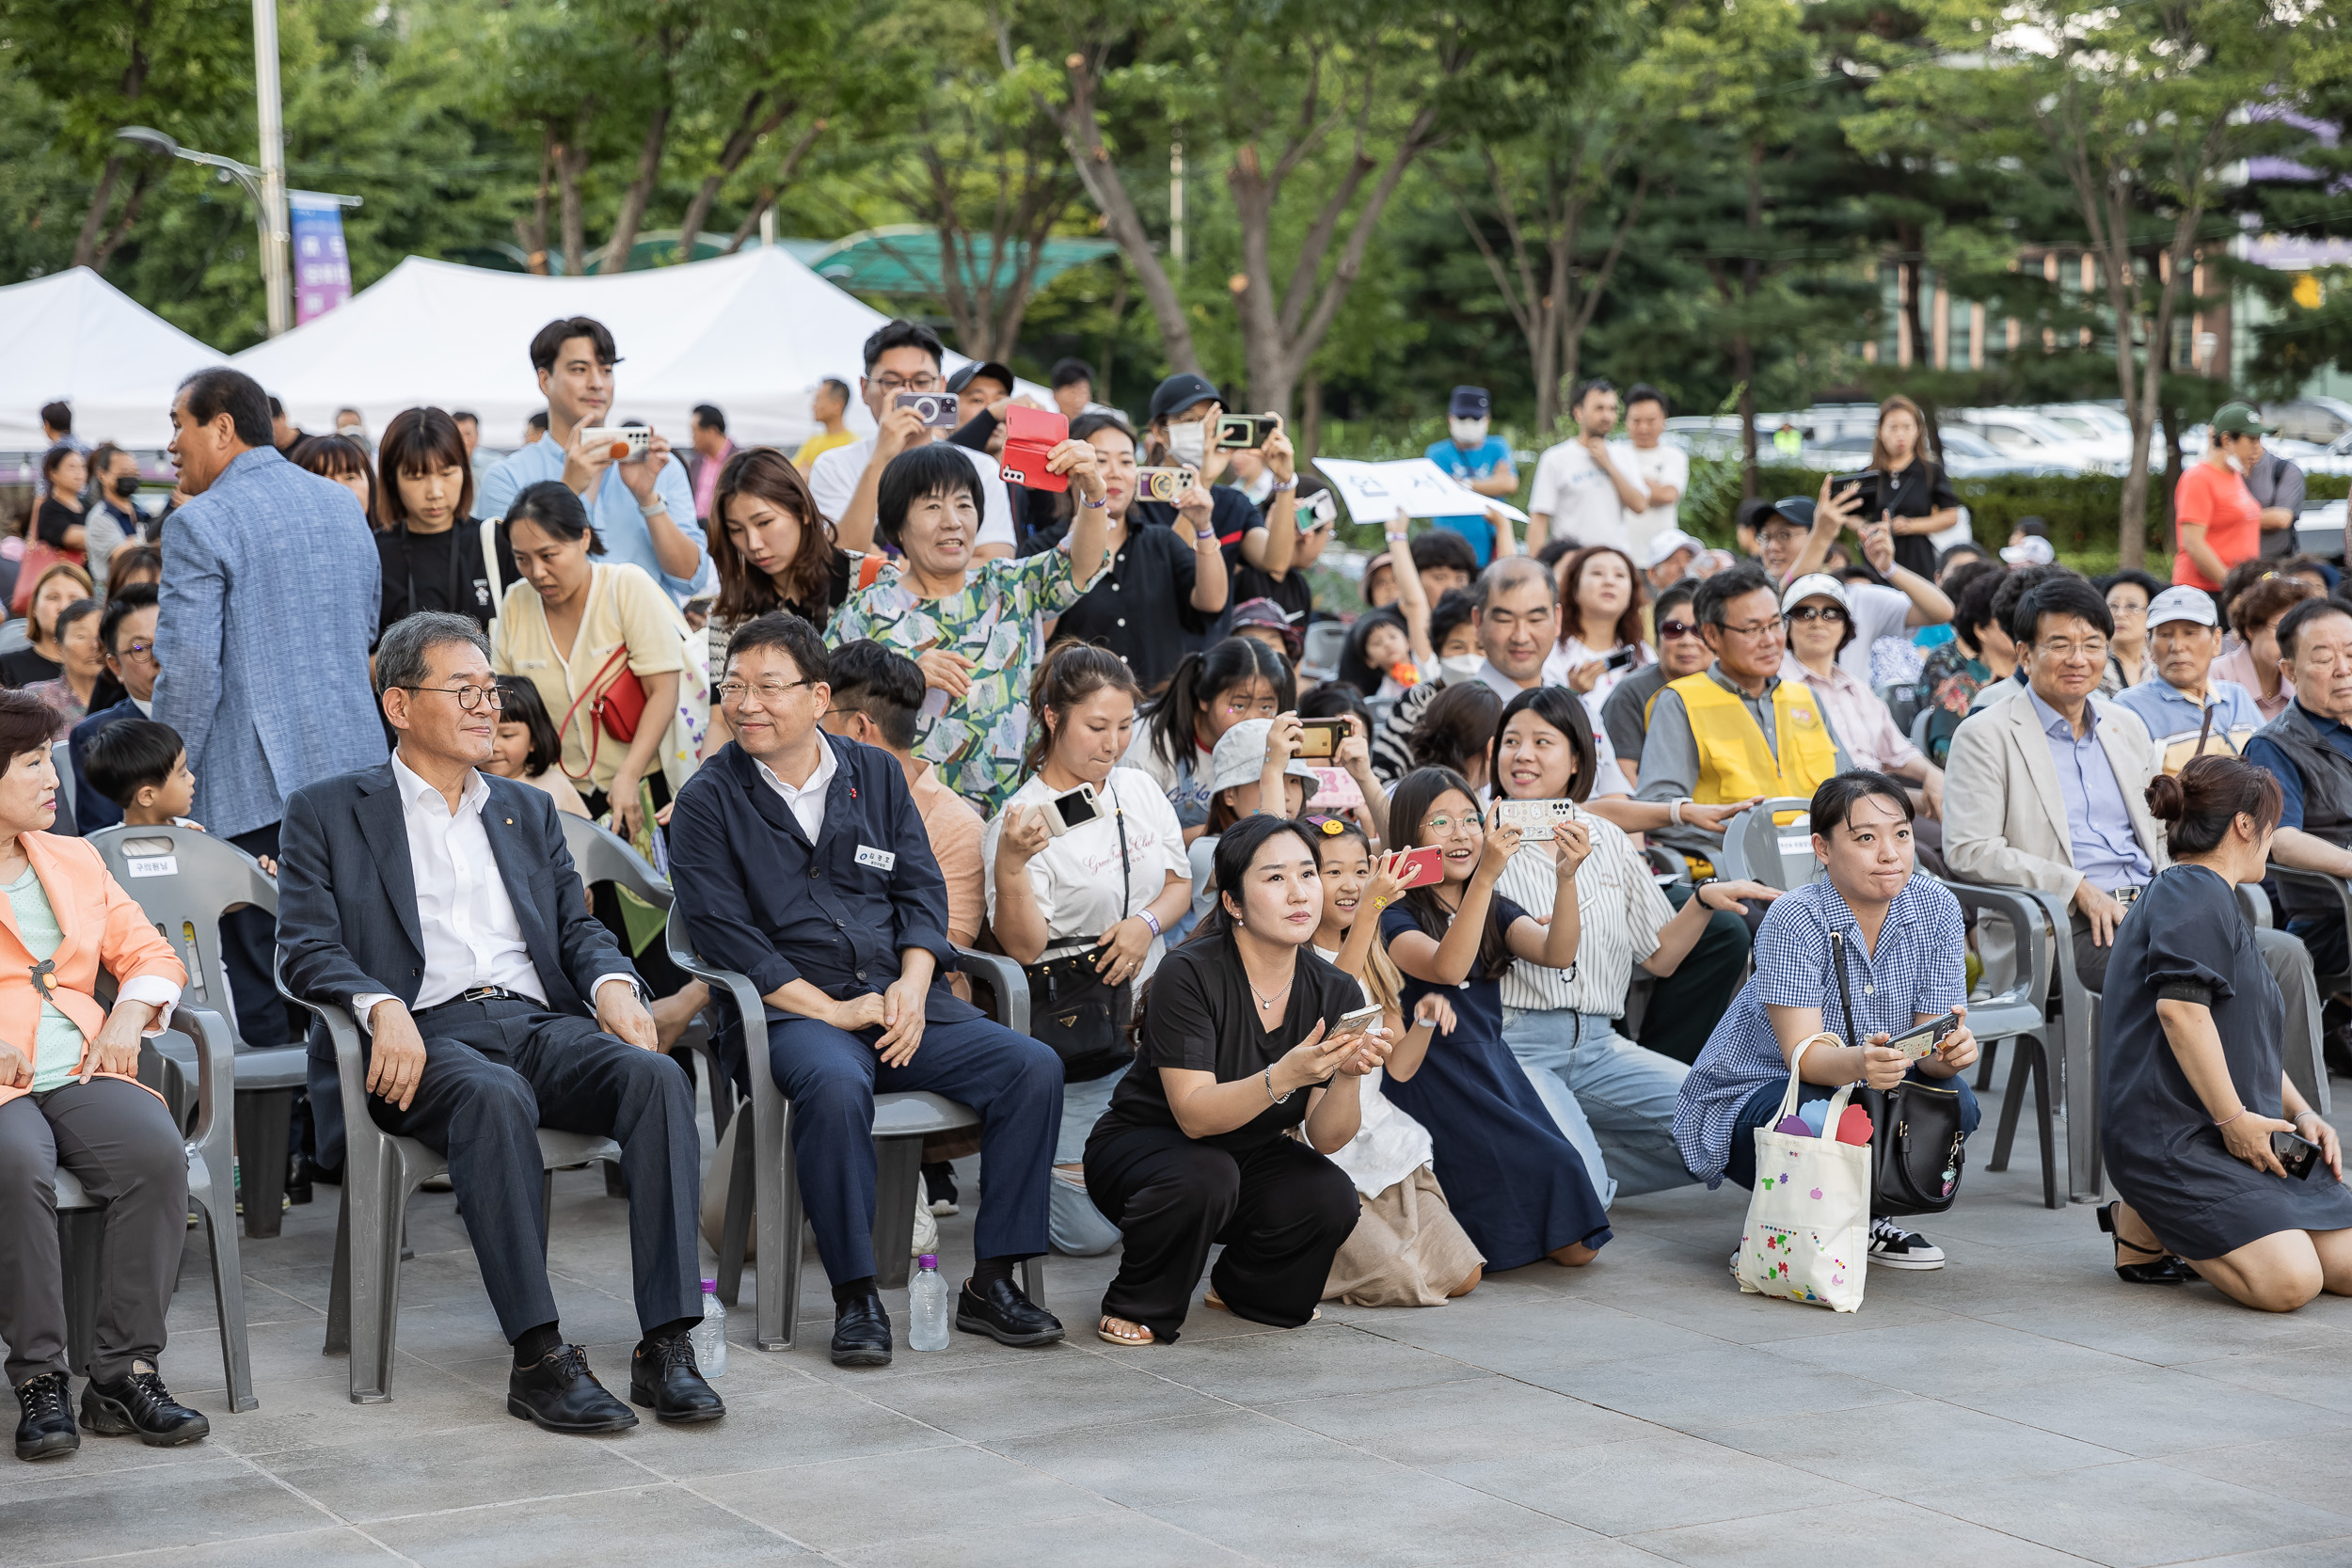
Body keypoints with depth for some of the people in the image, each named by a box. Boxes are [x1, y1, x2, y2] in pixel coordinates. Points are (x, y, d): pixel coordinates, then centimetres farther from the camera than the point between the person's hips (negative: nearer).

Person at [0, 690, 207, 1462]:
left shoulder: (75, 860, 23)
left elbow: (151, 954, 24)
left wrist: (129, 1014, 1)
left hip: (82, 1071, 4)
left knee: (158, 1152, -28)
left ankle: (127, 1372, -23)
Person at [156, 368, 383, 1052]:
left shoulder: (202, 522, -11)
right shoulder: (344, 503, 13)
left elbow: (189, 669, -15)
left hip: (254, 785, -7)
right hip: (355, 765, 7)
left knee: (260, 991, -3)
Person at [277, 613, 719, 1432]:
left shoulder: (528, 811, 26)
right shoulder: (326, 811, 12)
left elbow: (578, 927, 21)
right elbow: (308, 948, 1)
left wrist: (612, 982, -4)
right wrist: (381, 1006, -20)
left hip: (540, 1022, 4)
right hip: (424, 1035, -4)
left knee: (657, 1075, -28)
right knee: (495, 1097, -39)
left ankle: (666, 1345, -32)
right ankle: (539, 1358, -38)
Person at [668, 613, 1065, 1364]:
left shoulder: (876, 774, 15)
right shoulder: (706, 803, 3)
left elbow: (922, 891, 12)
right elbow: (723, 934, -7)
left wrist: (911, 988, -7)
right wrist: (832, 1009, -14)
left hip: (899, 1001, 4)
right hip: (790, 1013, -4)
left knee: (1033, 1066, -18)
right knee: (836, 1085, -38)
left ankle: (991, 1282, -11)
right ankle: (855, 1296, -25)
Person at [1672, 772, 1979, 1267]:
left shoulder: (1936, 907, -7)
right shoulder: (1796, 918, -21)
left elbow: (1934, 1040, -11)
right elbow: (1802, 1053, -30)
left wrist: (1948, 1052, -36)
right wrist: (1858, 1063, -53)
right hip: (1751, 1093, -5)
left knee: (1952, 1100, -23)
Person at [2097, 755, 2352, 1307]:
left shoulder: (2215, 903, 27)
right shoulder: (2193, 895, -8)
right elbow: (2180, 1008, -23)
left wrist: (2301, 1113, 14)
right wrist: (2234, 1118, -21)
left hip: (2241, 1137, 11)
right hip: (2171, 1133, -11)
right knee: (2289, 1281, -24)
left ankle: (2177, 1218, 11)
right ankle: (2142, 1222, -2)